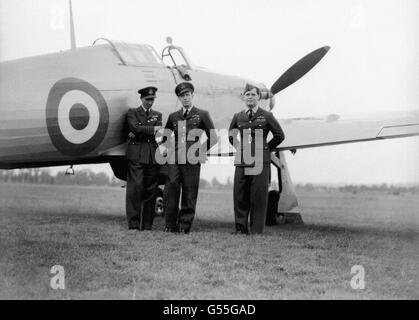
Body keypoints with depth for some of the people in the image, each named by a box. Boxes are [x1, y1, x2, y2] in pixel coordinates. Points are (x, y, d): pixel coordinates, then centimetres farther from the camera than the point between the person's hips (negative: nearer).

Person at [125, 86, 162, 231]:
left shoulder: (157, 115, 21)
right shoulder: (132, 112, 11)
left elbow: (158, 133, 3)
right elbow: (135, 127, -8)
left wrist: (139, 134, -6)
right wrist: (153, 129, -3)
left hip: (153, 155, 3)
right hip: (136, 155, -3)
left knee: (150, 189, 0)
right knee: (135, 187, -10)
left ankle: (147, 224, 4)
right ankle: (133, 223, -7)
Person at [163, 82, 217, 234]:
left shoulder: (202, 114, 8)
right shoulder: (173, 116, 17)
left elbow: (213, 138, 10)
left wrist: (200, 151, 1)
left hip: (192, 160, -2)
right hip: (174, 159, 2)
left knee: (189, 193, -1)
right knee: (171, 191, -7)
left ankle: (184, 226, 6)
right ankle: (170, 225, -1)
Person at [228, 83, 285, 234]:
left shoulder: (266, 116, 3)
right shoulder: (238, 117, 11)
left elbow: (279, 135, 10)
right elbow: (231, 135, 27)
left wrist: (266, 148, 9)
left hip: (260, 161, -3)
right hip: (241, 162, 3)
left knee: (259, 197, -1)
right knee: (240, 196, 4)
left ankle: (257, 231, 5)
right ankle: (241, 229, 13)